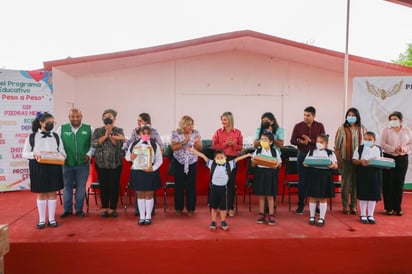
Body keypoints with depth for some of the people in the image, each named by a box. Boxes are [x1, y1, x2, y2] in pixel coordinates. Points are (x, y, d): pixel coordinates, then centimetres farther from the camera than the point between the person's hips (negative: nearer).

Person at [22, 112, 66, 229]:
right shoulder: (32, 137, -1)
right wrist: (33, 154, -19)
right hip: (38, 168, -2)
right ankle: (42, 219, 18)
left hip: (54, 167, 2)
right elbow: (24, 153, 1)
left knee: (52, 193, 7)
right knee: (41, 194, 7)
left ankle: (52, 218, 17)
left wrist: (61, 156, -14)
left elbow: (62, 151, 9)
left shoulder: (56, 136, 5)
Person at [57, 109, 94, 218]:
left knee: (81, 187, 8)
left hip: (83, 164, 0)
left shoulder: (88, 129, 1)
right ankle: (67, 210, 23)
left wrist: (89, 154, -6)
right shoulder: (62, 129, 1)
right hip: (66, 163, 0)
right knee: (67, 187, 10)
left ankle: (79, 209, 22)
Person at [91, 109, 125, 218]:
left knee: (114, 185, 1)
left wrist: (110, 134, -15)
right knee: (103, 185, 5)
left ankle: (113, 208, 13)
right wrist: (105, 135, -14)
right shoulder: (98, 130, 7)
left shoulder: (119, 131, 4)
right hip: (101, 163, 1)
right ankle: (105, 208, 17)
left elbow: (119, 145, -9)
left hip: (115, 163, -1)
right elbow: (93, 143, -8)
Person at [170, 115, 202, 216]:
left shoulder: (196, 133, -1)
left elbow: (200, 148, 1)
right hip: (179, 162, -1)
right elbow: (173, 147, -15)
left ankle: (191, 208, 12)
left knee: (191, 185, 1)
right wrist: (184, 142, -24)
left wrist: (196, 142, -20)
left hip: (192, 163, 1)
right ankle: (179, 208, 17)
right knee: (179, 185, 4)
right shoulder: (176, 133, -6)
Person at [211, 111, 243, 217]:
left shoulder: (238, 132, 3)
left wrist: (233, 144, -15)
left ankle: (230, 207, 13)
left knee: (231, 182, 4)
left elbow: (240, 147, 5)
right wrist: (225, 144, -13)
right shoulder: (218, 132, 3)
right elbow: (214, 146, -1)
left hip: (233, 159, 0)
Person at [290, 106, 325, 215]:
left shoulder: (319, 126, 3)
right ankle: (301, 204, 14)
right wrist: (301, 142, -20)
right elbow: (292, 141, 0)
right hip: (302, 155, 0)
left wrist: (310, 140, -17)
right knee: (302, 180, 4)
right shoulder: (298, 126, 0)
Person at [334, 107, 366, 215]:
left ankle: (354, 206, 17)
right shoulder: (342, 129, -1)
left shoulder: (362, 129, 7)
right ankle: (345, 206, 12)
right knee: (346, 182, 3)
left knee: (356, 182, 7)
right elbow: (337, 146, -1)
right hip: (346, 160, -2)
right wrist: (339, 160, -5)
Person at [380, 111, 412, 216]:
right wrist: (394, 149, -20)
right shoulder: (386, 130, 3)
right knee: (388, 183, -1)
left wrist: (403, 149, -16)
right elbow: (383, 144, -6)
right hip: (388, 158, -1)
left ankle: (398, 208, 13)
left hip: (402, 159, 2)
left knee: (399, 183, 4)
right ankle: (389, 207, 7)